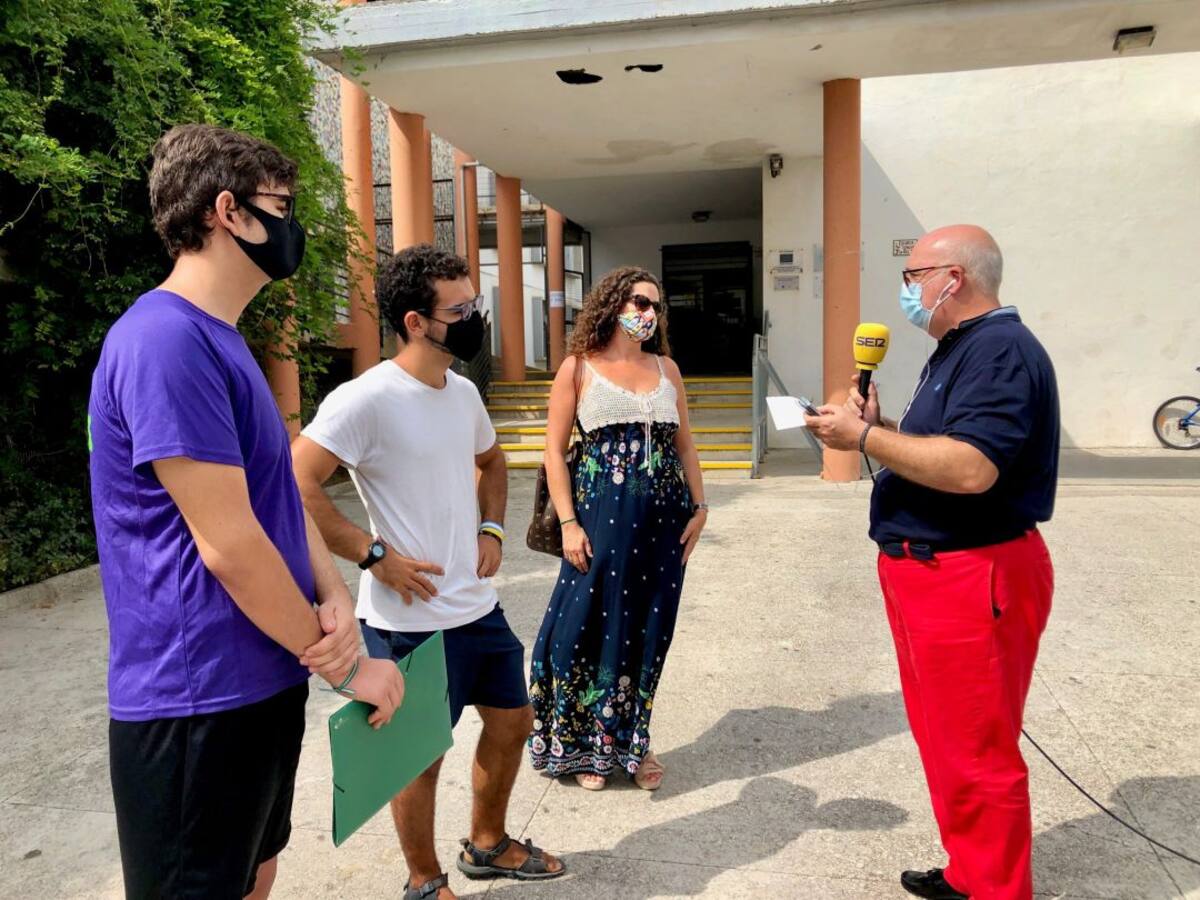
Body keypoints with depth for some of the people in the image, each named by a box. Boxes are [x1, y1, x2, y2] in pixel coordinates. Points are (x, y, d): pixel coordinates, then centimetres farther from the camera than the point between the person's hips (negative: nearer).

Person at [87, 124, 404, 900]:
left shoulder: (221, 341, 12)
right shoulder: (168, 340, -21)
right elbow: (228, 545, -24)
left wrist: (335, 597, -7)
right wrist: (346, 665, -13)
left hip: (262, 680, 9)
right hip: (200, 699, -9)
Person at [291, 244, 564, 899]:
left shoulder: (463, 392, 5)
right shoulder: (366, 399, -20)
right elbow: (296, 485, -24)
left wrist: (491, 529, 8)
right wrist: (376, 555, -21)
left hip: (479, 606, 8)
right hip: (411, 621, -8)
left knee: (511, 722, 20)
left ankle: (487, 845, 44)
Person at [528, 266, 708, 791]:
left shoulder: (666, 368, 11)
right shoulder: (580, 368, -1)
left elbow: (684, 442, 14)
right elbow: (555, 448, -4)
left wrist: (699, 507, 5)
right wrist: (568, 522, -10)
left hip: (664, 517, 4)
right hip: (602, 514, -4)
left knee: (649, 630, 10)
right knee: (592, 625, 3)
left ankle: (631, 742, 30)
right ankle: (586, 746, 24)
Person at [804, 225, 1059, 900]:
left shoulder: (1001, 349, -17)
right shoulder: (957, 350, 17)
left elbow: (969, 468, -30)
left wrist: (865, 437, -21)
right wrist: (879, 426, 4)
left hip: (973, 577, -11)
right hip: (926, 569, 11)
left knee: (976, 751, 2)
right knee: (944, 739, 20)